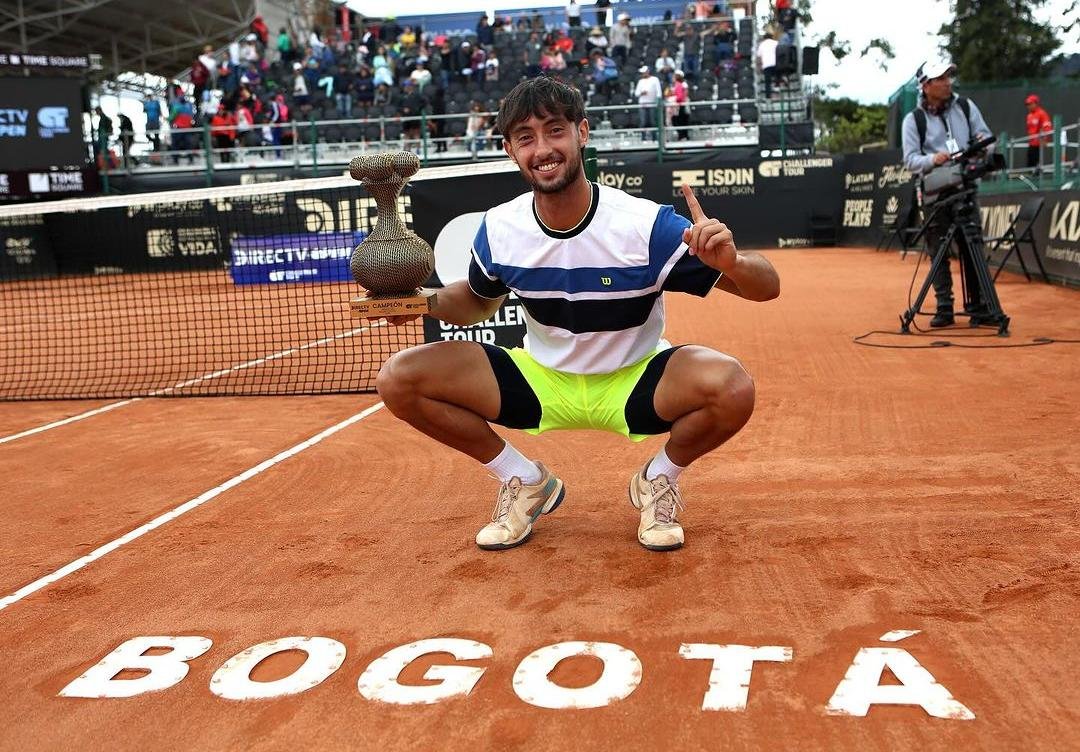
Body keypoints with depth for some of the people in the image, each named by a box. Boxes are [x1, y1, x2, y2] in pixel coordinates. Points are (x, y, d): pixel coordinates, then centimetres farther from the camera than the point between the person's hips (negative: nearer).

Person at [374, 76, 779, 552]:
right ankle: (526, 482, 5)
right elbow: (479, 301, 11)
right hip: (542, 383, 3)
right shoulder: (498, 230, -12)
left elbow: (767, 288, -19)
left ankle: (657, 480, 1)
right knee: (398, 379, -15)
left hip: (633, 385, -2)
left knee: (733, 388, -34)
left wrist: (731, 262, -43)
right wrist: (427, 301, -11)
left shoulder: (646, 224, -22)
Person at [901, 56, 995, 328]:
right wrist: (932, 159, -26)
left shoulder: (966, 107, 8)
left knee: (971, 247, 2)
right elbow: (910, 160, -6)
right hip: (934, 191, -2)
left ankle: (977, 306, 9)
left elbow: (985, 134, 9)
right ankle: (944, 309, 7)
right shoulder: (913, 119, 0)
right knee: (938, 251, 0)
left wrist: (982, 141, -15)